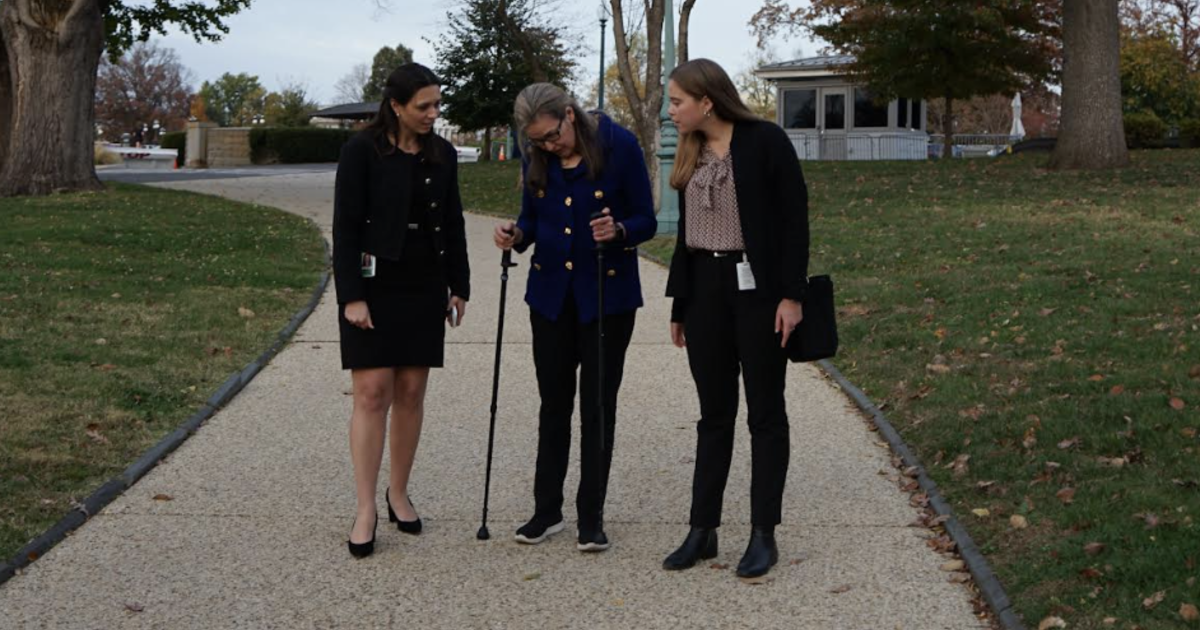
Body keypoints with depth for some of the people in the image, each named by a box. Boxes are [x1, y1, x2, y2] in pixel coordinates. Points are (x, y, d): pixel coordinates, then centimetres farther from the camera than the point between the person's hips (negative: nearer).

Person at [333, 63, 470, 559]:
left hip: (424, 288, 5)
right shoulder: (363, 150, -7)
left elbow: (453, 225, 13)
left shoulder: (442, 155, 7)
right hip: (374, 287, -4)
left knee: (411, 393, 7)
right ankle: (365, 510, -3)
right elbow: (345, 226, -9)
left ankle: (399, 494, 21)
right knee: (372, 393, -7)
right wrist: (351, 296, -15)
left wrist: (459, 286, 11)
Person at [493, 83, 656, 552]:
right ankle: (547, 511, 20)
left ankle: (591, 517, 12)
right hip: (551, 293, 4)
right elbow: (532, 219, 11)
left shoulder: (619, 145, -13)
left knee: (598, 405, 3)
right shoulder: (536, 160, 0)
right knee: (554, 403, 10)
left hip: (607, 293, -4)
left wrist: (618, 231, -29)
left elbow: (646, 221, -9)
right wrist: (516, 235, -11)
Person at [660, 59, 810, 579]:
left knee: (765, 413, 3)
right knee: (713, 414, 10)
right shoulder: (691, 154, 11)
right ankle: (703, 530, 15)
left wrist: (792, 295, -15)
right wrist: (678, 305, 14)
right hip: (704, 288, 6)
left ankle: (763, 535, 9)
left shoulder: (765, 141, -7)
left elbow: (794, 219, -9)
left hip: (757, 287, -6)